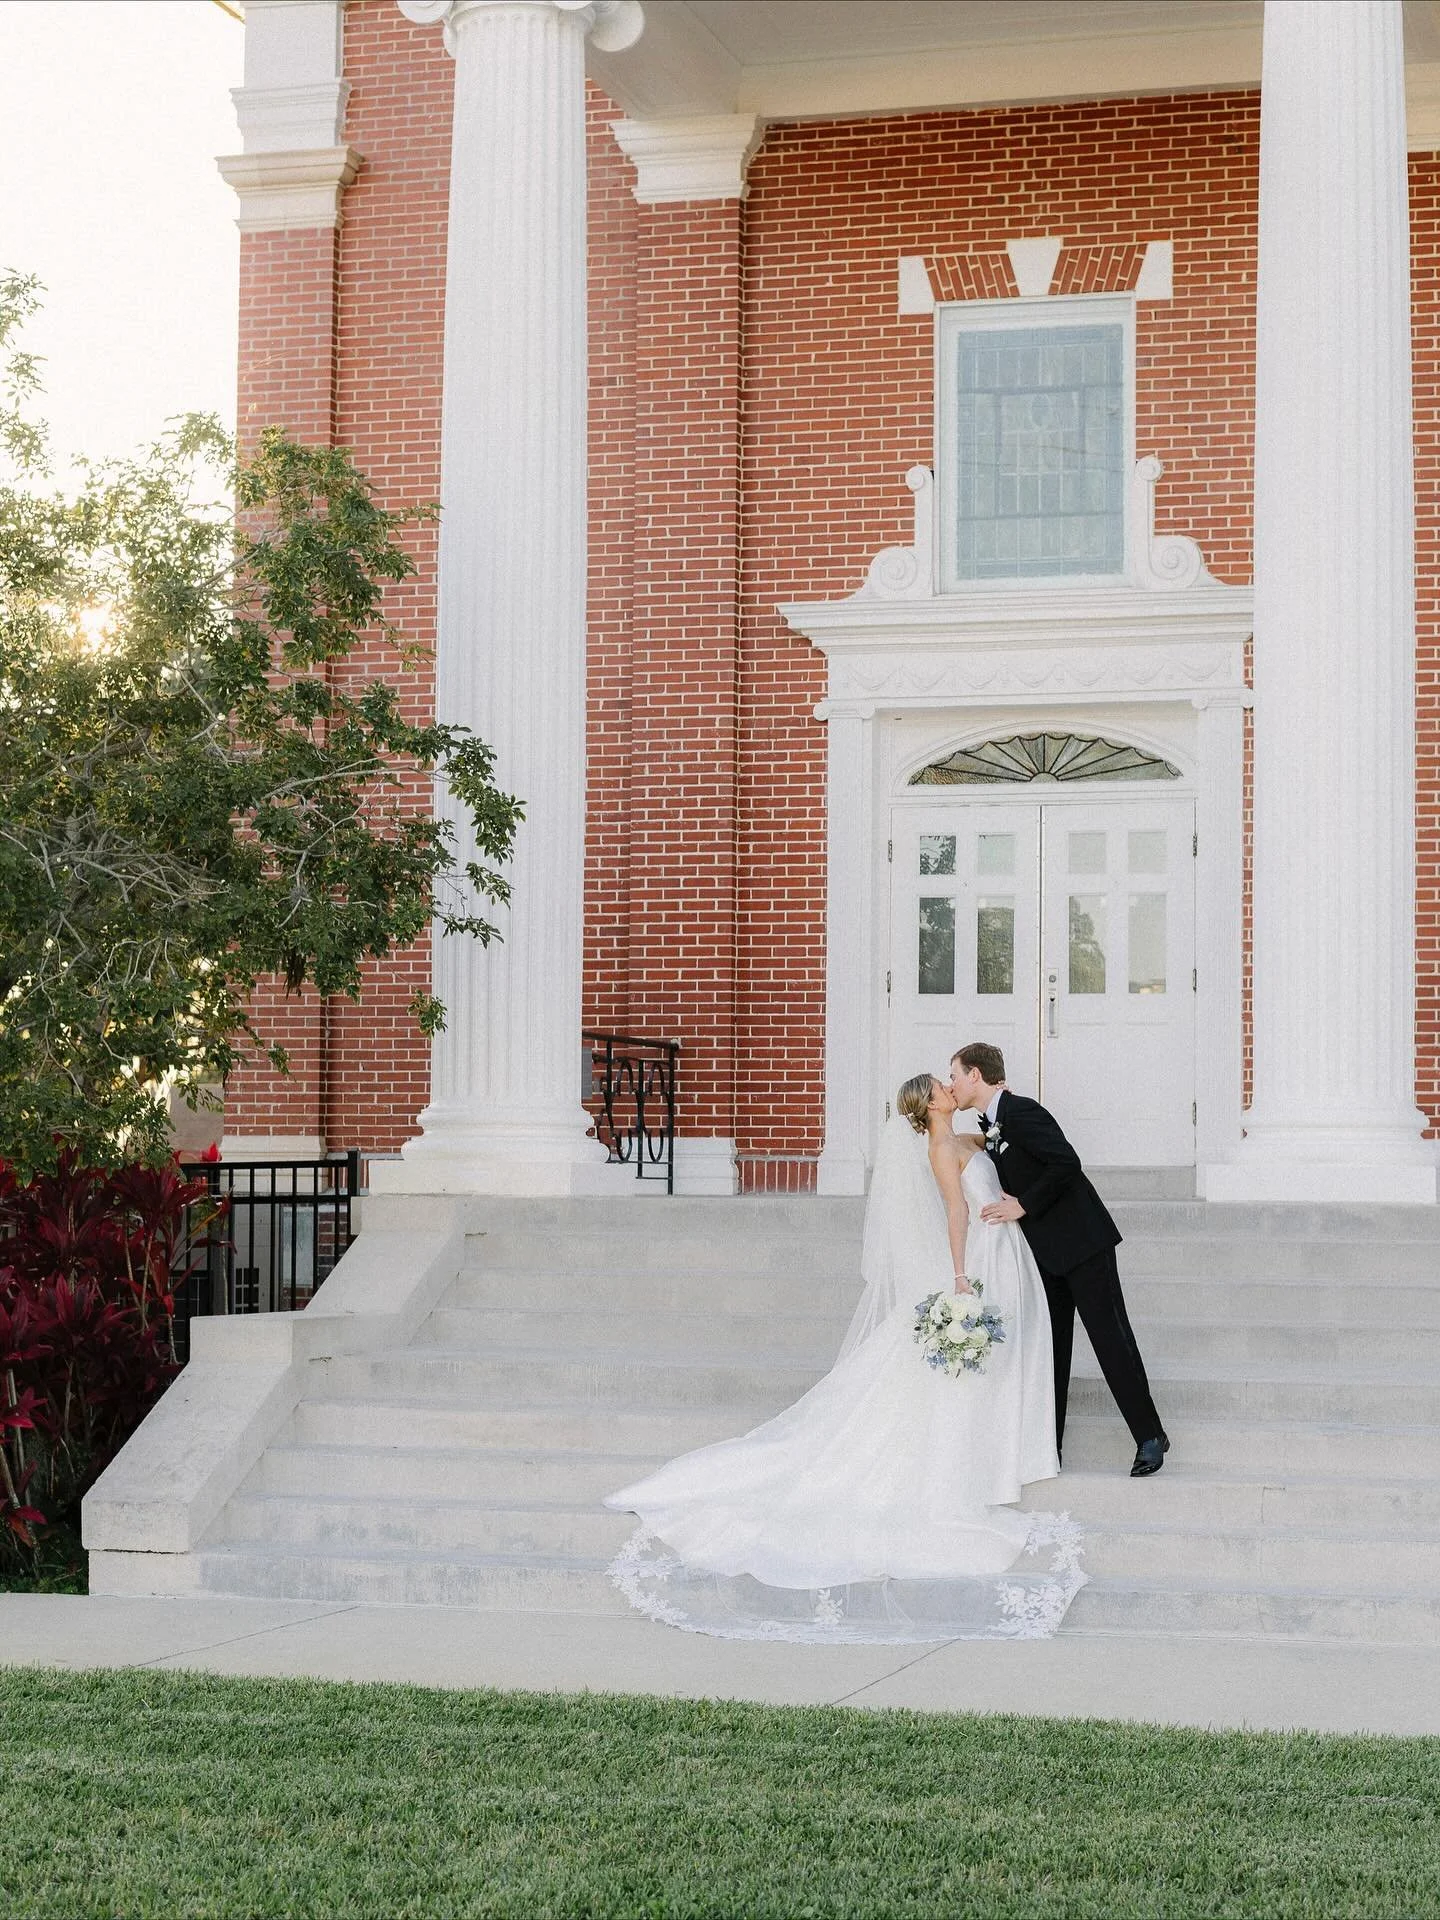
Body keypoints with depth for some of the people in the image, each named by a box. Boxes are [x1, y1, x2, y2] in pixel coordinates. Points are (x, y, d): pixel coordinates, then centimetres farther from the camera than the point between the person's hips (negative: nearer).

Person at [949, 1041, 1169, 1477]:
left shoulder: (1020, 1113, -16)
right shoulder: (989, 1126, 12)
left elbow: (1066, 1163, -25)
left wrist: (1023, 1206, -20)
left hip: (1081, 1241, -10)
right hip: (1046, 1252, 10)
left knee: (1110, 1336, -8)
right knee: (1049, 1345, 9)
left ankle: (1149, 1437, -3)